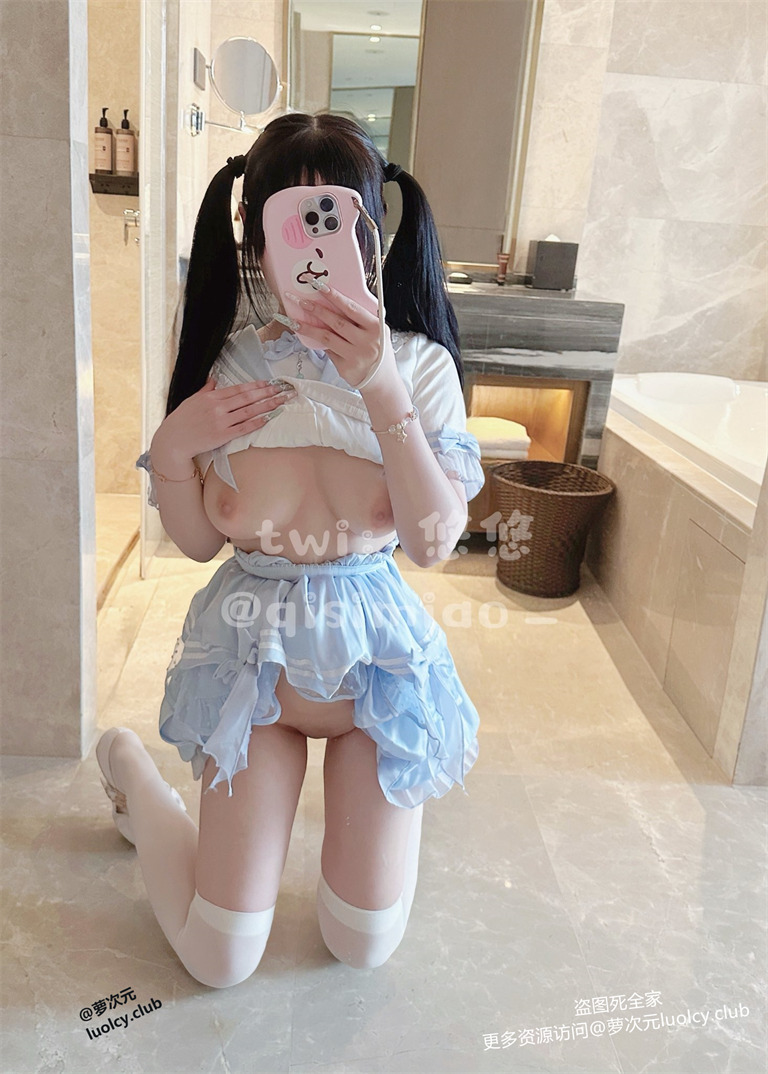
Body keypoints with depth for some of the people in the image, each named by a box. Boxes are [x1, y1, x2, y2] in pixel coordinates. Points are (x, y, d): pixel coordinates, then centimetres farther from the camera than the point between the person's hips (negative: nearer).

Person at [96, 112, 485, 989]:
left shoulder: (418, 365, -10)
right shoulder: (227, 366, -6)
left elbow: (435, 539, -20)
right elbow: (198, 541, 0)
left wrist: (381, 389, -28)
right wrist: (173, 446, -18)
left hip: (377, 653, 0)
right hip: (253, 653, 0)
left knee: (363, 947, 12)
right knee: (221, 960, 9)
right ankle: (129, 768, 33)